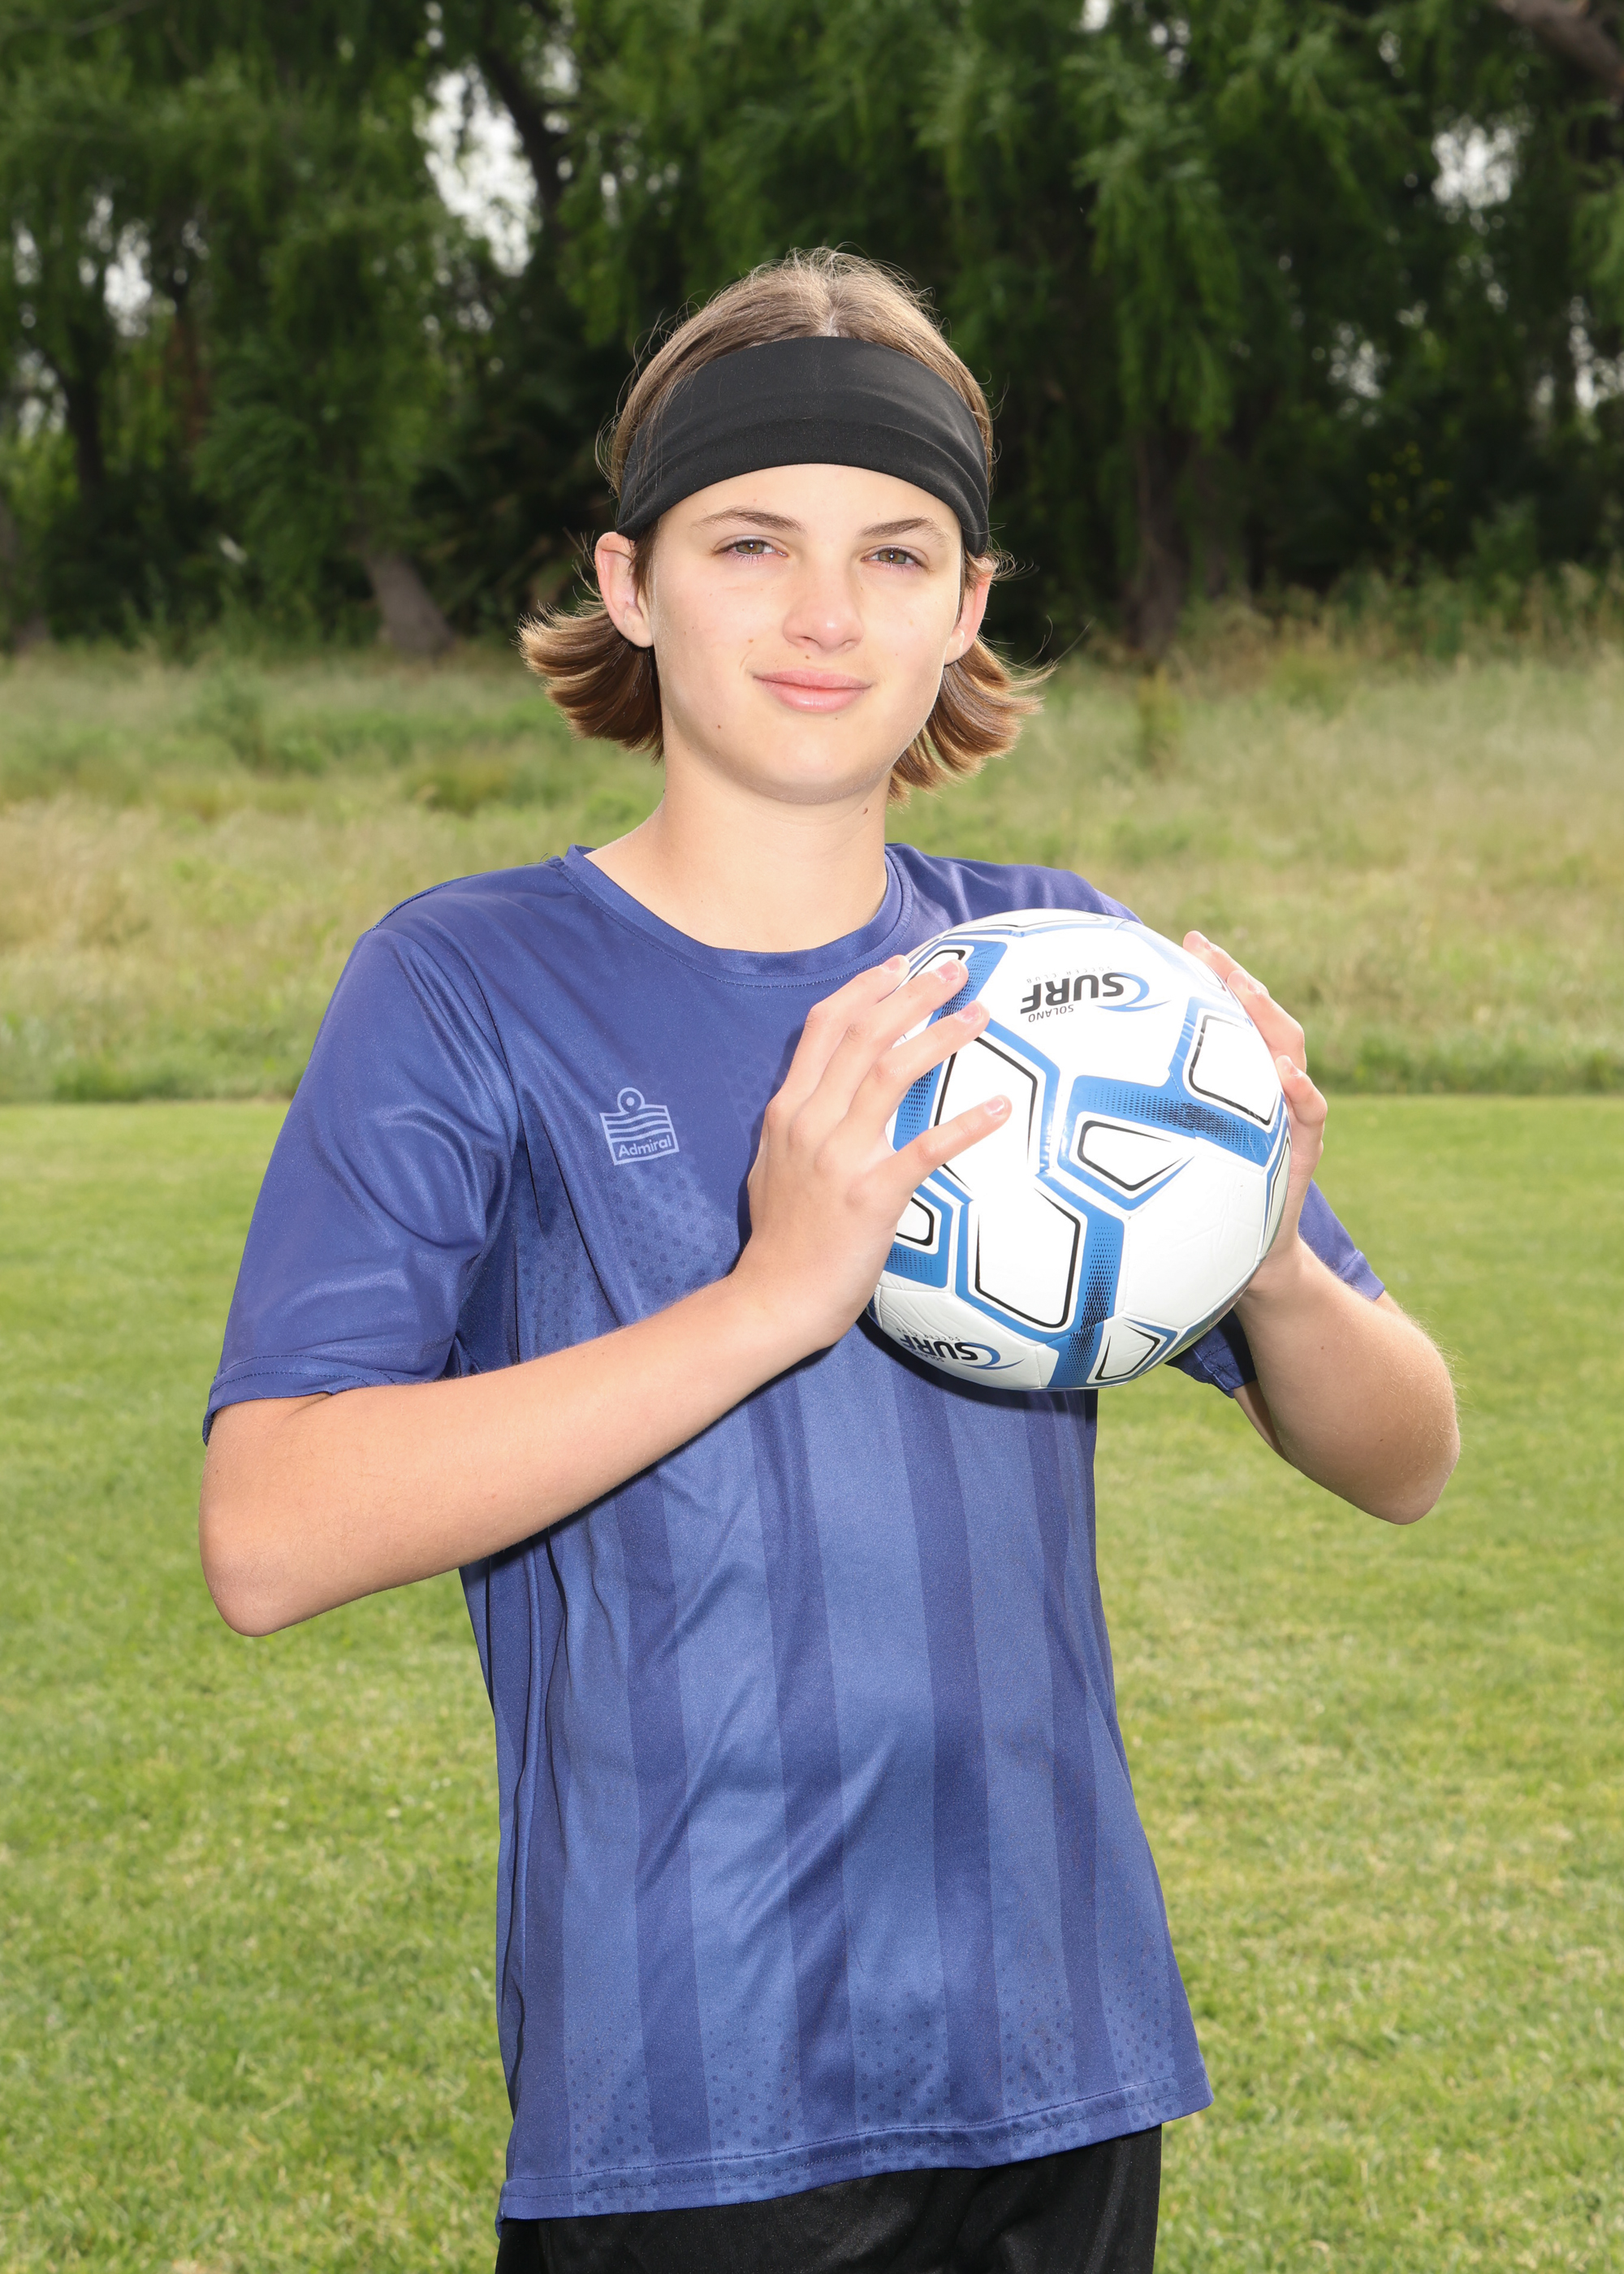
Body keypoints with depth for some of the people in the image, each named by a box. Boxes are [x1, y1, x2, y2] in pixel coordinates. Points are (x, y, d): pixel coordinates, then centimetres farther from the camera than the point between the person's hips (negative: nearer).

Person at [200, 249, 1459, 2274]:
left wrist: (1274, 1275, -15)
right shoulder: (471, 986, -7)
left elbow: (1400, 1465, 7)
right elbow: (268, 1540, -20)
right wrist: (778, 1290, -28)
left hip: (1061, 2072, 4)